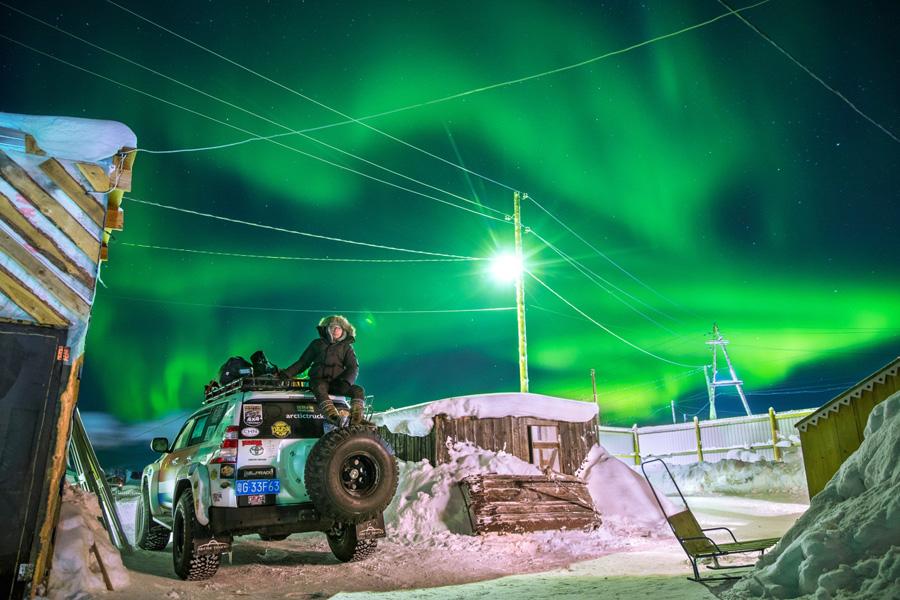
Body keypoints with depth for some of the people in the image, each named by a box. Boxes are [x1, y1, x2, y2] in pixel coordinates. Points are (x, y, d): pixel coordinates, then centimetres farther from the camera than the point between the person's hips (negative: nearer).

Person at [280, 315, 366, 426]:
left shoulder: (346, 347, 17)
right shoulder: (318, 343, 18)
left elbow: (353, 367, 6)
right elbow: (302, 363, 20)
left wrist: (346, 381, -14)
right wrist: (286, 373, 7)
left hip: (337, 382, 2)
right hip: (319, 380, -2)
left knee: (359, 390, -26)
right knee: (320, 388, -39)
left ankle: (356, 421, -44)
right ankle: (333, 418, -61)